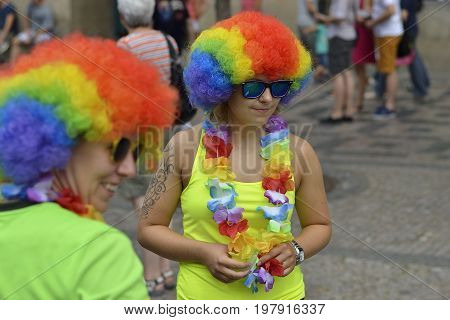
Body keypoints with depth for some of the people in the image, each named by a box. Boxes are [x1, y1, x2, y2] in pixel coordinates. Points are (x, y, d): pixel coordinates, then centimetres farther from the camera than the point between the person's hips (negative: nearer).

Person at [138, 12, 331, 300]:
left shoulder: (297, 152, -5)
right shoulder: (184, 146, -8)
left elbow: (320, 225, 8)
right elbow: (149, 228, -2)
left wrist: (295, 250, -12)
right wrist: (203, 253, -17)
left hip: (281, 297, 1)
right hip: (203, 297, -1)